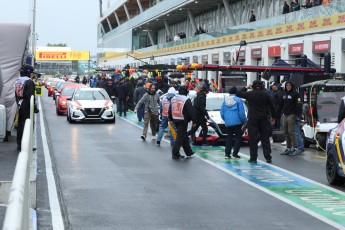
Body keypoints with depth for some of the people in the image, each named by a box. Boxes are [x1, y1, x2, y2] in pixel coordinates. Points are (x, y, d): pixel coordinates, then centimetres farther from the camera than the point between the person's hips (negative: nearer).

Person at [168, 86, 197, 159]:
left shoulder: (173, 99, 11)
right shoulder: (186, 100, -12)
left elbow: (170, 111, 18)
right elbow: (191, 111, -14)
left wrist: (171, 119, 26)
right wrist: (194, 121, -8)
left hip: (175, 120, 8)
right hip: (183, 121, -8)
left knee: (184, 136, 17)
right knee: (180, 137, -6)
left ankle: (189, 152, 24)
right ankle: (175, 153, -9)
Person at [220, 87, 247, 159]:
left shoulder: (225, 100, 6)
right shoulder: (238, 100, -7)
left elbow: (222, 112, 9)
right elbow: (241, 112, -9)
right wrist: (244, 121, 2)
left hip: (228, 122, 5)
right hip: (237, 122, -4)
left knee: (229, 137, 12)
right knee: (238, 137, 5)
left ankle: (227, 153, 4)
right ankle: (235, 153, -4)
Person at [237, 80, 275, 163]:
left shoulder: (250, 94, -7)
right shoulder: (265, 94, 1)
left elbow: (238, 94, 2)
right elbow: (272, 106, 5)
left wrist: (246, 87, 11)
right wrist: (273, 117, 16)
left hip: (253, 119, -3)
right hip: (264, 119, 3)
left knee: (253, 139, 2)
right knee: (265, 138, 7)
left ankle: (253, 158, 1)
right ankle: (268, 158, 5)